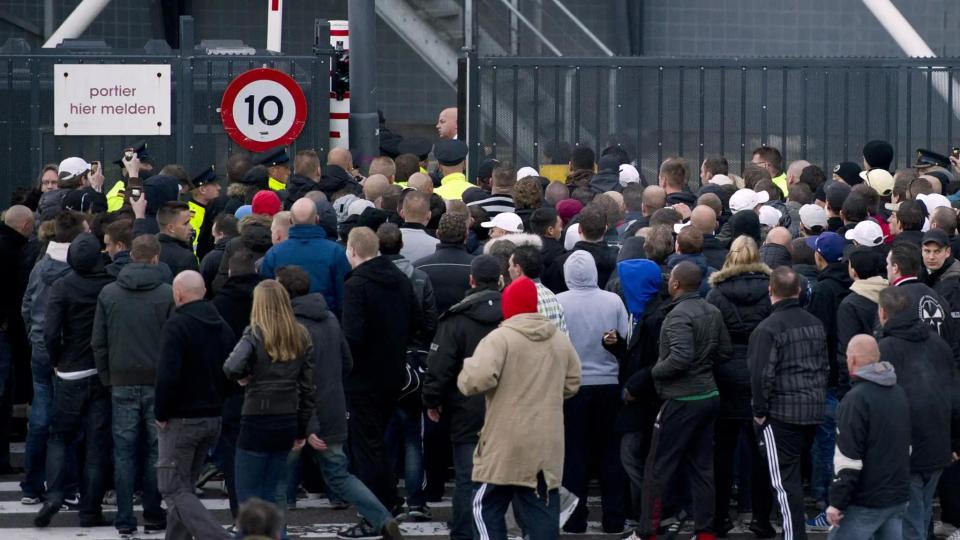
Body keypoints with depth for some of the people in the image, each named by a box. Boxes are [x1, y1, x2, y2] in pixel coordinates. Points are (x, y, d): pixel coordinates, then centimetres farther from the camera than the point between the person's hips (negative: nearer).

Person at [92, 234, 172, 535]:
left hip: (122, 385, 2)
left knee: (124, 451, 5)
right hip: (158, 383, -2)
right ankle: (153, 516, 10)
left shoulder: (108, 294, 3)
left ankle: (125, 519, 2)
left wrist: (107, 379, 12)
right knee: (156, 450, 8)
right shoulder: (167, 295, -6)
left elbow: (98, 342, 5)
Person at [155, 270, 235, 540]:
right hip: (213, 417, 8)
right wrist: (217, 403, 15)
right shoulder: (223, 327, 9)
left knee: (174, 490, -5)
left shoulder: (177, 325, -15)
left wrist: (161, 414, -12)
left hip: (181, 419, -8)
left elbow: (168, 376, -23)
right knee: (185, 486, 19)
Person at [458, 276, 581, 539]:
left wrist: (464, 377, -2)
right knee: (543, 512, 7)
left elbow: (479, 379, -23)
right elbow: (571, 384, 16)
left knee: (487, 507, 7)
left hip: (506, 443, -5)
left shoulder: (500, 338, -12)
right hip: (547, 445, 5)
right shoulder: (561, 340, 9)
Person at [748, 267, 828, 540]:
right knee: (796, 474, 18)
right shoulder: (815, 324, 10)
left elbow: (762, 374, -18)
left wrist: (760, 411, -8)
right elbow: (825, 365, 17)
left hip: (781, 414, -7)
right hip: (814, 410, 7)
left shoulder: (768, 328, -14)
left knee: (785, 479, -4)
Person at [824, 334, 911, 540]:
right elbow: (910, 446, 23)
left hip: (866, 502, -8)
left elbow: (848, 460, -19)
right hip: (899, 498, 8)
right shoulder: (900, 393, 13)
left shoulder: (856, 399, -15)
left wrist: (837, 502, -14)